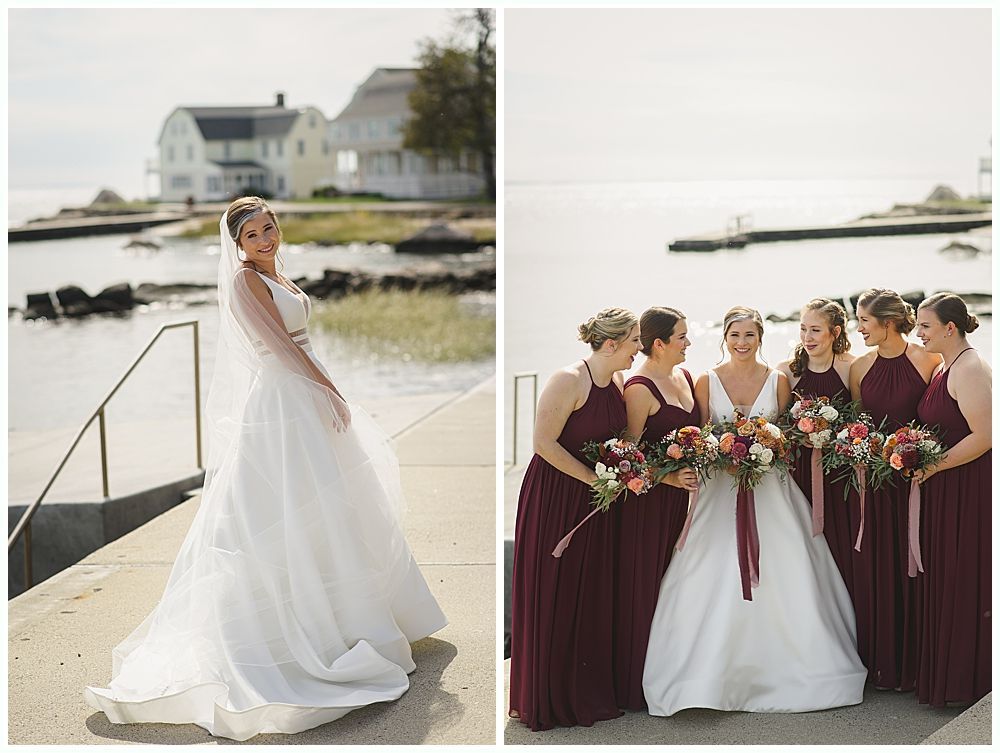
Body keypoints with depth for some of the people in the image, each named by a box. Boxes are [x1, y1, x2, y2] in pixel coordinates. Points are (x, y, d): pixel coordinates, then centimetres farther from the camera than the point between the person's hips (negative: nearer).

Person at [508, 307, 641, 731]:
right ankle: (545, 699, 14)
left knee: (592, 595, 11)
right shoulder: (569, 381, -19)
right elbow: (544, 444, -21)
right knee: (552, 597, 2)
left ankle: (588, 692, 23)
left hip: (595, 503, 7)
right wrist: (595, 480, -17)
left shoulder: (618, 382, 4)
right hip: (554, 500, -7)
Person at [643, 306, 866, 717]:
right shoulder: (706, 382, 3)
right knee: (717, 584, -8)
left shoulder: (778, 381, 5)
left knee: (780, 579, -5)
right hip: (721, 490, -1)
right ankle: (714, 674, -3)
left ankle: (783, 667, 6)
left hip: (770, 490, 1)